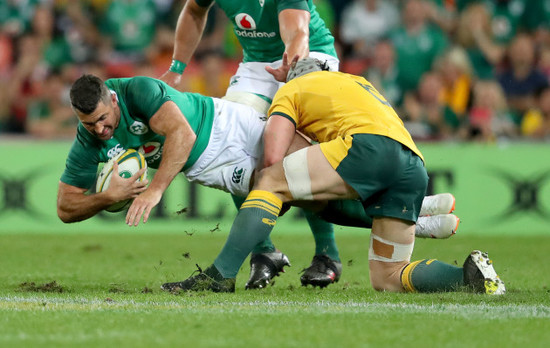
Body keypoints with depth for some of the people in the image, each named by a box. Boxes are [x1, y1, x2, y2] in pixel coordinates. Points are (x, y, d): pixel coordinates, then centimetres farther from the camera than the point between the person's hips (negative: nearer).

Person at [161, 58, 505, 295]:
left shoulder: (291, 91, 22)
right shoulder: (358, 81, 41)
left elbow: (274, 158, 8)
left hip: (371, 143, -6)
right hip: (415, 168, 6)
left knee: (268, 183, 2)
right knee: (387, 278, 14)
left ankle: (222, 274, -12)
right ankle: (470, 275, -5)